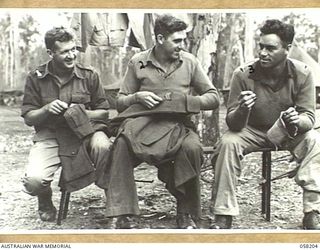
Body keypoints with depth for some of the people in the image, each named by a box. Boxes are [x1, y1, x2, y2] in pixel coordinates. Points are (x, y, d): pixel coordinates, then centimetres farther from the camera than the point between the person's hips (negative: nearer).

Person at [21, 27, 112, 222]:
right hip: (49, 135, 0)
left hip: (84, 132, 0)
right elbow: (28, 118, 6)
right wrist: (47, 109, -15)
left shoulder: (89, 75, 4)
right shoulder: (36, 78, 4)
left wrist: (81, 114, -13)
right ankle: (45, 204, 14)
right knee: (34, 180, -26)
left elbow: (104, 112, 7)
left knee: (102, 146, -36)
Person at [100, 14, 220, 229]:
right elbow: (120, 102, 12)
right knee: (122, 145, -32)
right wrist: (137, 97, -10)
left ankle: (187, 214, -15)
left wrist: (185, 101, -8)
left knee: (192, 147, -34)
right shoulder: (138, 62, 8)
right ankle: (123, 215, -24)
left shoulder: (190, 62, 9)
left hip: (178, 124, 0)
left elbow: (214, 98, 9)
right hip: (143, 122, 0)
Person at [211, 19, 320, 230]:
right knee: (228, 143, -30)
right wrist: (242, 110, -44)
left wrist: (297, 121, -40)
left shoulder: (302, 74, -17)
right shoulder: (243, 75, -21)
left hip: (289, 133, 1)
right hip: (252, 131, -1)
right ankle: (223, 216, -22)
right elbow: (233, 124, -20)